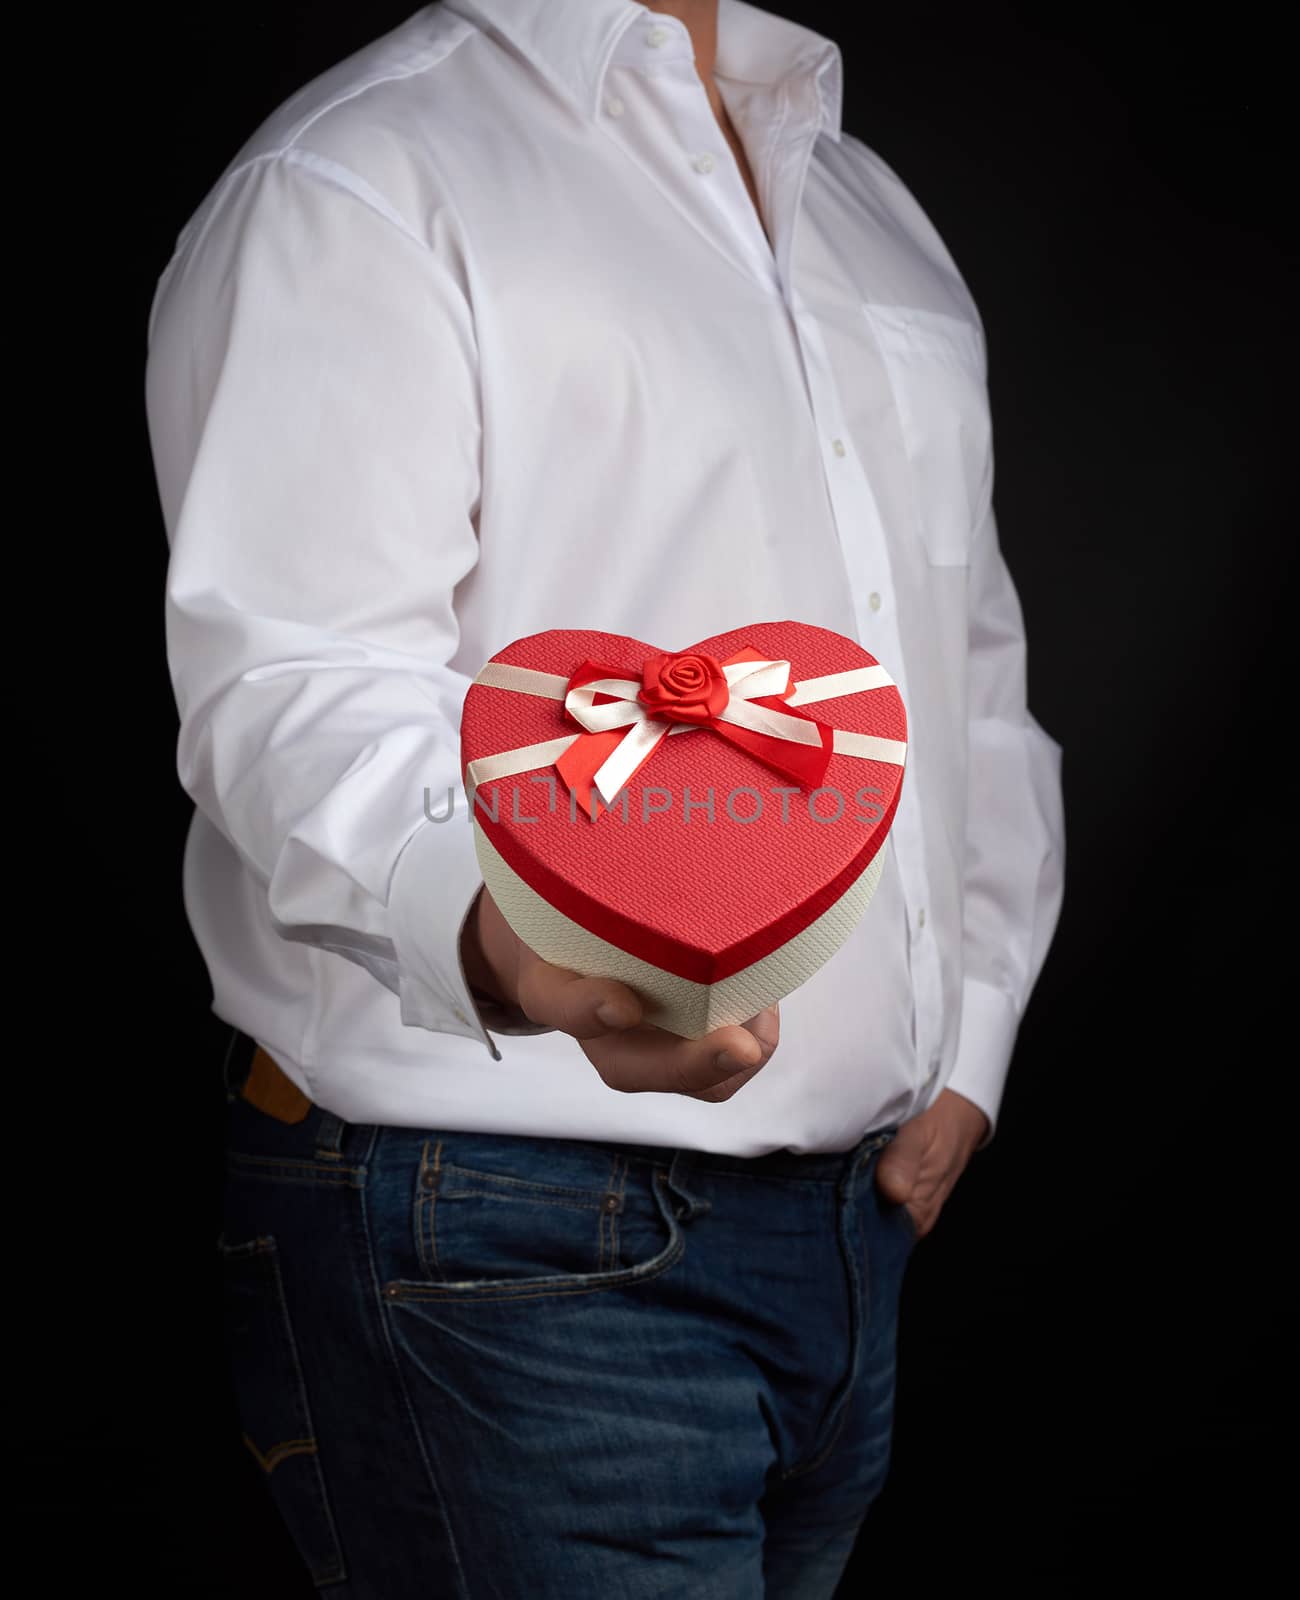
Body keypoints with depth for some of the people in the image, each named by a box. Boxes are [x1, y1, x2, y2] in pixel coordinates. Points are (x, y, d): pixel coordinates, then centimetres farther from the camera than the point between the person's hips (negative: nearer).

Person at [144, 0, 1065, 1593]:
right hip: (508, 1251, -7)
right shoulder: (345, 187, -7)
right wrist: (500, 939, -41)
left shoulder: (876, 209, 19)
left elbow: (976, 663, 24)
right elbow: (296, 682, -20)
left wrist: (967, 1043, 13)